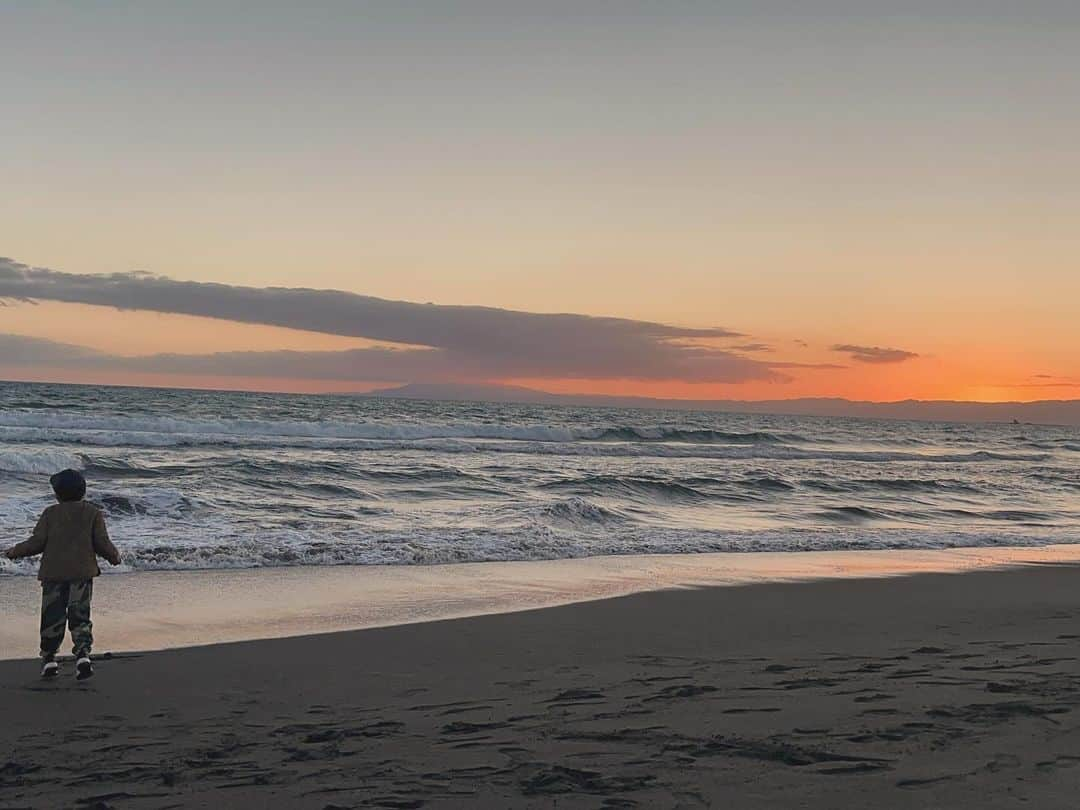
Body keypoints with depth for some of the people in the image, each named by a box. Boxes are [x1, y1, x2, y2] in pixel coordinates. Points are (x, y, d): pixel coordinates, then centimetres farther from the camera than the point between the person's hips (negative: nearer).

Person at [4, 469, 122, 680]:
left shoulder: (50, 513, 3)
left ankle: (48, 658, 13)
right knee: (80, 615, 1)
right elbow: (102, 542, 0)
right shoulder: (93, 513, 4)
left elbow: (38, 541, -3)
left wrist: (16, 551, 12)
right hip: (82, 572, 0)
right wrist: (114, 556, 18)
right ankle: (83, 653, -17)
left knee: (52, 616, 8)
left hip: (53, 573, 0)